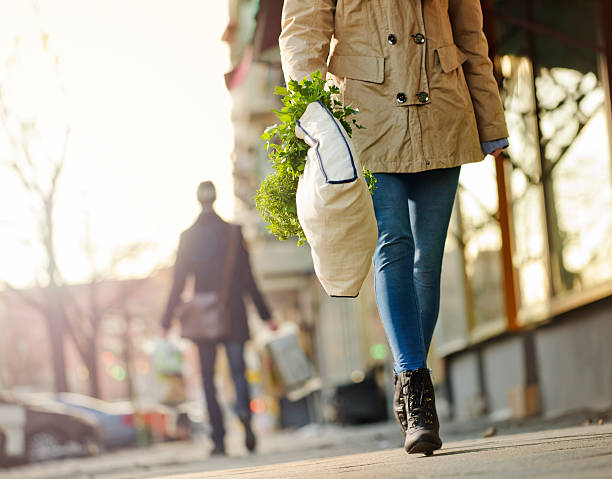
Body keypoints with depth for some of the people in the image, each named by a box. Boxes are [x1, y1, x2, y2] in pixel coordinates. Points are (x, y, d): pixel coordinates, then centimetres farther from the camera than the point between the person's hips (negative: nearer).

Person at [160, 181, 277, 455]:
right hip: (233, 314, 0)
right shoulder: (233, 232, -1)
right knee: (238, 371, 5)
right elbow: (247, 278, -2)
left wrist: (166, 322, 4)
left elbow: (178, 282, -1)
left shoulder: (188, 237, 0)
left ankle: (219, 440, 2)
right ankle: (243, 411, -25)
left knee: (208, 378, 7)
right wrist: (265, 316, 3)